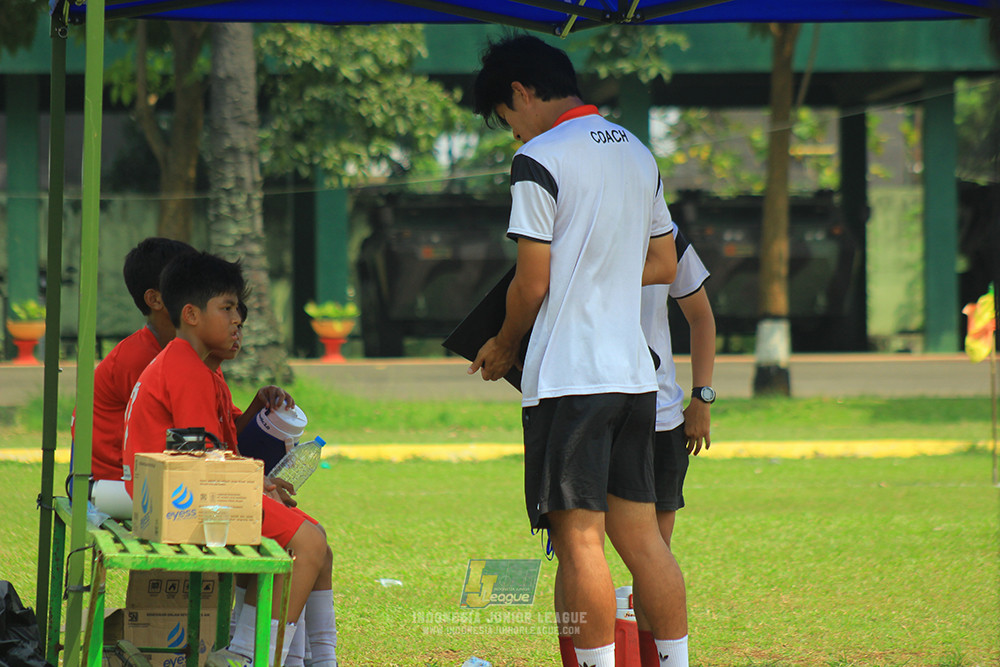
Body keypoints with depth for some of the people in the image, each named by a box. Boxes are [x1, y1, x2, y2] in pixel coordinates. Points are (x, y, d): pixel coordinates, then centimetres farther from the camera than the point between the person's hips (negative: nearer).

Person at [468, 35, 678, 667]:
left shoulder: (540, 159, -10)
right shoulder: (637, 153, 14)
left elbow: (532, 285, -10)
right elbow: (665, 264, 20)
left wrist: (504, 347, 6)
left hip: (568, 375, -8)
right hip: (634, 371, 8)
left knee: (579, 539, -6)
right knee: (641, 534, 10)